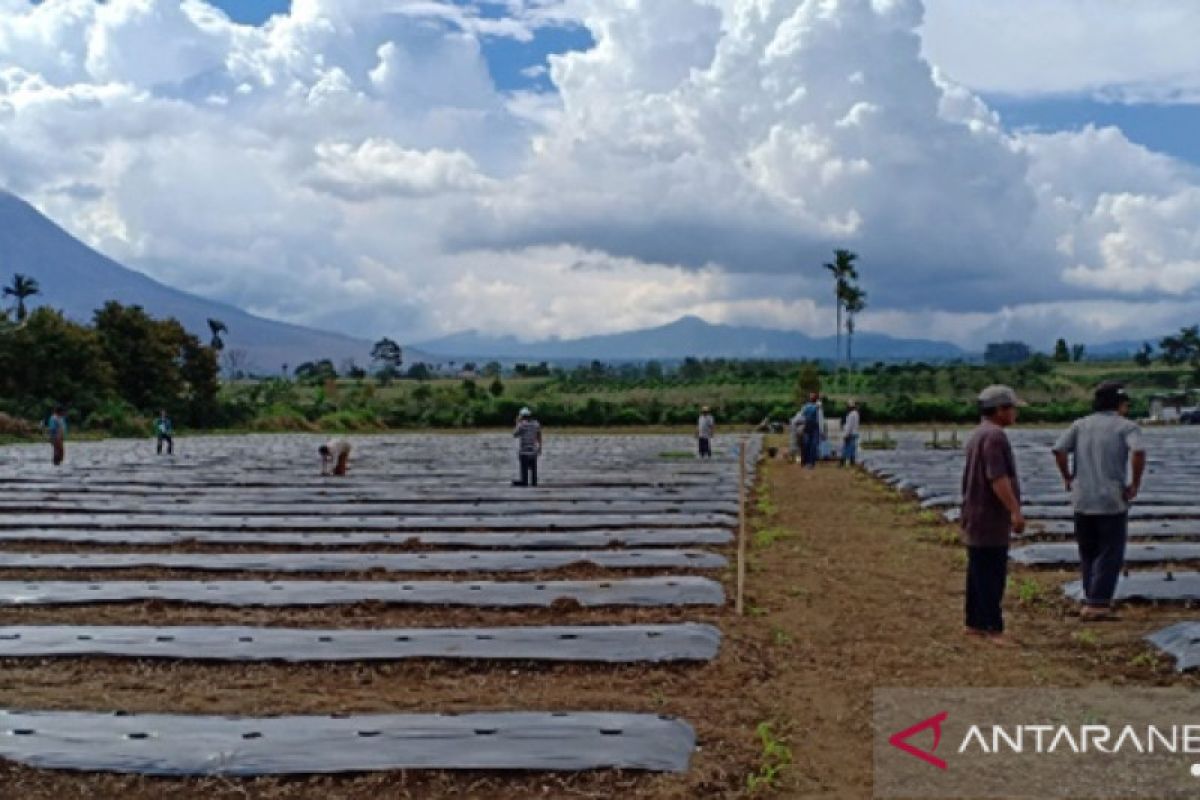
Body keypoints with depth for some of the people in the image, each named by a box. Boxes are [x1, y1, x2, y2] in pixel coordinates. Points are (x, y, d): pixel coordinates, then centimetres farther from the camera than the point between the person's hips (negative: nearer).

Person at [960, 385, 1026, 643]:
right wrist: (1015, 510, -27)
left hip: (977, 518, 10)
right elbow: (997, 478, -26)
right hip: (990, 518, -10)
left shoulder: (979, 434, 16)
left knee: (979, 573, 14)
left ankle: (975, 623, 20)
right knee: (992, 576, -7)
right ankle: (994, 628, -5)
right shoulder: (994, 435, -18)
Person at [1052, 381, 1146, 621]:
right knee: (1110, 555, 3)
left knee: (1088, 554, 15)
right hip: (1113, 501, -4)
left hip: (1082, 500, 4)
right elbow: (1138, 452, -21)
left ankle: (1092, 600, 20)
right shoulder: (1127, 426, -1)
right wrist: (1135, 484, -10)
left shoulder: (1081, 425, 9)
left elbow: (1059, 449, -5)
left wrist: (1067, 478, 6)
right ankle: (1097, 604, -2)